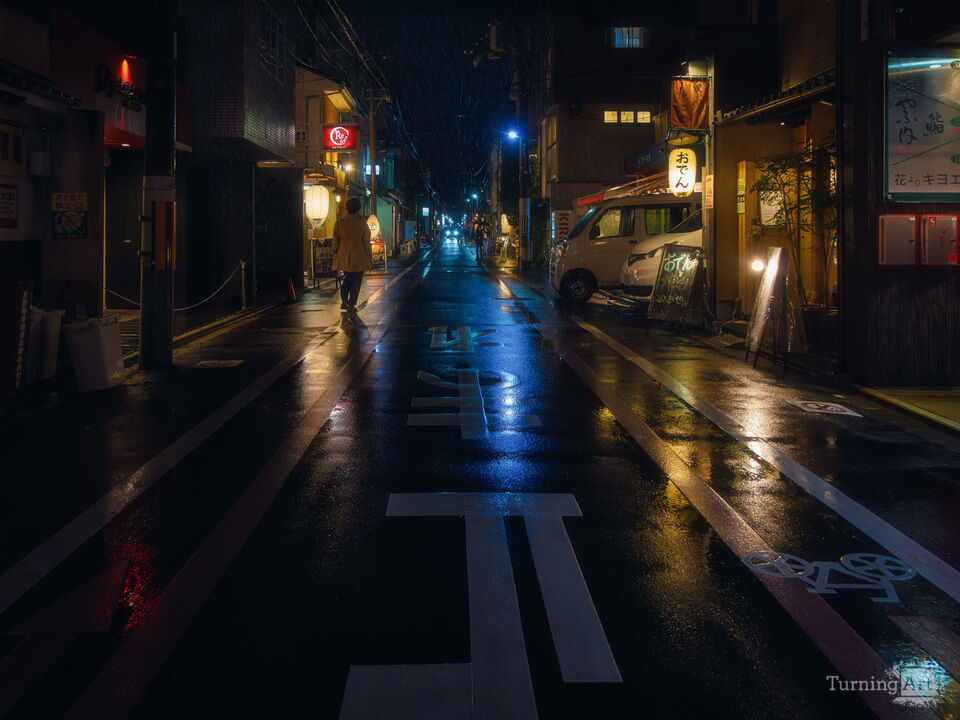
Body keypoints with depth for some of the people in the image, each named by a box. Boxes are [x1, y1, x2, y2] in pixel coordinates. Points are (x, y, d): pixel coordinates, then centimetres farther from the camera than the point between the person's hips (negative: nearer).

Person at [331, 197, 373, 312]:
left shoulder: (339, 223, -4)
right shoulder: (362, 224, -12)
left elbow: (335, 243, 2)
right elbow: (367, 243, -7)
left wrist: (335, 254, 15)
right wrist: (370, 259, 2)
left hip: (344, 258, 3)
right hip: (359, 259, -3)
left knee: (346, 280, 21)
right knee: (356, 282, 7)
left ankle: (344, 302, 18)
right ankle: (351, 305, 9)